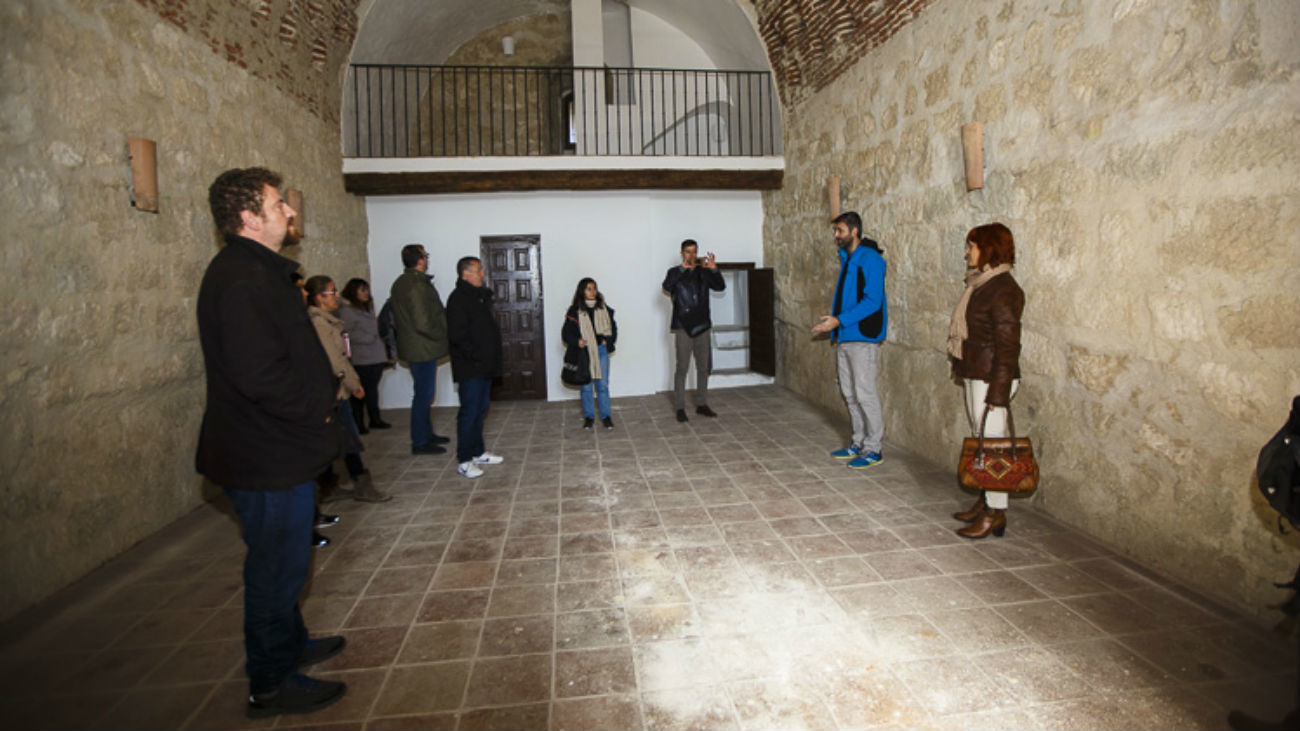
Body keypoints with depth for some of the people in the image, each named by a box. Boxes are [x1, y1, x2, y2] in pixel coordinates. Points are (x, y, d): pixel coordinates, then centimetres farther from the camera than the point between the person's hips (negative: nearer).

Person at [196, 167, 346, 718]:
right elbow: (259, 374, -29)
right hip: (268, 459, -11)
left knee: (282, 561, 24)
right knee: (277, 565, 4)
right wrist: (315, 409, -16)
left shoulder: (257, 271, 13)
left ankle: (290, 644, 42)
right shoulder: (243, 280, -22)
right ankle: (271, 684, 21)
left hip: (277, 450, 11)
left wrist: (317, 399, 9)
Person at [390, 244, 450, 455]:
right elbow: (423, 323, -26)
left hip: (413, 347, 10)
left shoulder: (400, 283, 11)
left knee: (424, 392, 19)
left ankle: (426, 434, 30)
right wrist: (443, 336, -9)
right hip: (423, 349, -10)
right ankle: (420, 442, 6)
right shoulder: (418, 286, -21)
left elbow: (398, 317, 18)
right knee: (424, 394, -2)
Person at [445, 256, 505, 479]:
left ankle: (478, 452, 26)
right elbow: (457, 335, -21)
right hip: (470, 368, -9)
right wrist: (474, 356, -19)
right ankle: (464, 461, 1)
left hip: (485, 366, 9)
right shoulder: (459, 298, -13)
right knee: (469, 412, -6)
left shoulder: (481, 296, 16)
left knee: (480, 410, 15)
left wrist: (495, 356, 14)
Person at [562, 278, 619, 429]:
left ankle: (606, 416, 15)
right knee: (586, 386, 5)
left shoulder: (604, 309, 5)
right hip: (583, 353, -2)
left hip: (601, 351, 2)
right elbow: (566, 333, -2)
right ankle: (589, 416, 18)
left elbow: (613, 327, 14)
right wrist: (576, 342, -19)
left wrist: (608, 340, -2)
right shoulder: (574, 311, -4)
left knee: (603, 385, 5)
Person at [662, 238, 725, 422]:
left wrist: (714, 269, -16)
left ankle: (702, 404, 20)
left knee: (703, 367, 9)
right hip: (683, 327, -4)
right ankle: (679, 407, 3)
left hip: (702, 325, 4)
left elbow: (720, 286, 1)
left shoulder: (703, 272, 10)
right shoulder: (675, 272, 0)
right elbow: (667, 286, -20)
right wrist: (683, 268, -30)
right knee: (682, 367, -3)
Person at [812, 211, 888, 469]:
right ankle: (859, 443, 24)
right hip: (845, 338, 10)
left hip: (863, 338, -9)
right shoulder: (847, 258, 17)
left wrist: (839, 321, -23)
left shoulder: (870, 259, -12)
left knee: (864, 393, -6)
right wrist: (834, 328, 17)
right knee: (849, 393, 13)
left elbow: (872, 301, -20)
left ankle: (874, 450, 4)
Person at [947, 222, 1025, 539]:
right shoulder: (980, 284, 12)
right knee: (979, 440, 16)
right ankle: (985, 501, 27)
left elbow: (1007, 346, -19)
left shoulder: (1003, 290, -16)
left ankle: (996, 513, 7)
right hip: (974, 374, 10)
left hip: (991, 378, -10)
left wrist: (998, 392, -20)